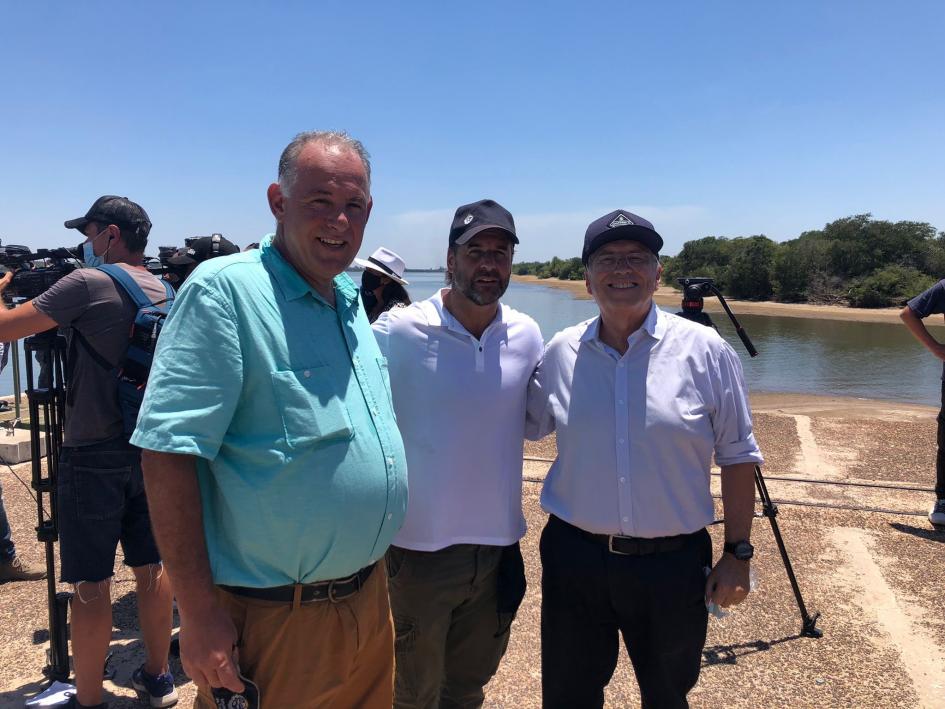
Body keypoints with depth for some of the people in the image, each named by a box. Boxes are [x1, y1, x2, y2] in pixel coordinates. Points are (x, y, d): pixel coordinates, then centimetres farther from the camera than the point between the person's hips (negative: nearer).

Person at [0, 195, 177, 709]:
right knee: (151, 566, 15)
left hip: (93, 455, -6)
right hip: (148, 448, 7)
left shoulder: (88, 284, -13)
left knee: (90, 584, 4)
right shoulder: (165, 295, 7)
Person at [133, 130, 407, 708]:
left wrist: (374, 573, 16)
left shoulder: (353, 301, 7)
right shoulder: (225, 290, -17)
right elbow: (170, 450, -21)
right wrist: (198, 615, -20)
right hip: (272, 618, -7)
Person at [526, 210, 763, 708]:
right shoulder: (561, 352, -1)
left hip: (674, 564, -1)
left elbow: (737, 457, -1)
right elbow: (523, 426, 13)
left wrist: (738, 553, -2)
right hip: (574, 558, 2)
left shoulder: (706, 352, -7)